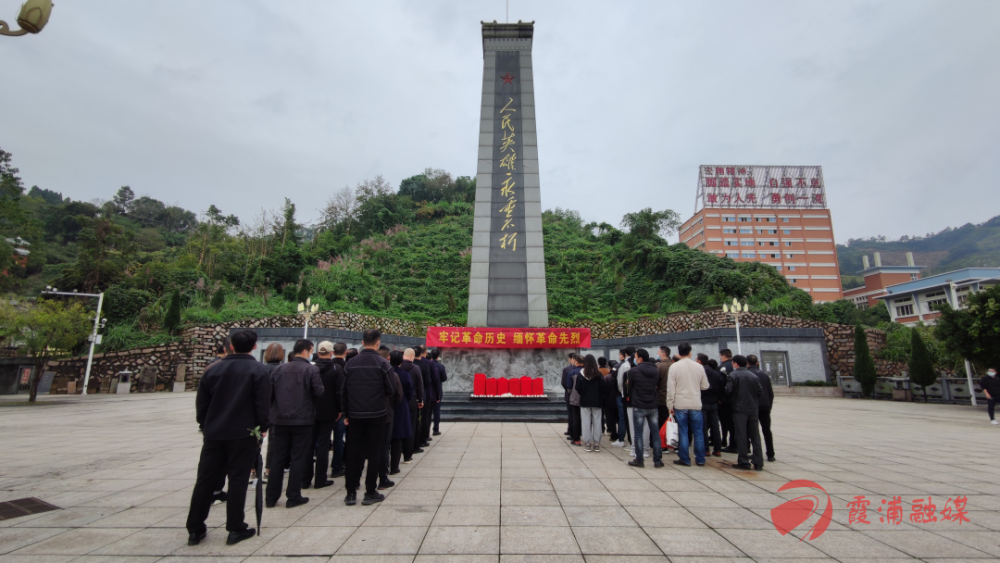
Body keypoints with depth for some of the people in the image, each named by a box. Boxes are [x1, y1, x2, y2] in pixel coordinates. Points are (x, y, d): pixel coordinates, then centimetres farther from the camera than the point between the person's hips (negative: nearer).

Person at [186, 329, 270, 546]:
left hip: (213, 433, 4)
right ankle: (235, 529, 10)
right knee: (238, 480, 4)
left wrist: (205, 426, 18)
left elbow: (201, 402, 8)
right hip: (243, 434, -4)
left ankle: (195, 529, 20)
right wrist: (263, 426, 0)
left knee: (205, 479, 13)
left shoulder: (214, 369, 5)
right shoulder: (258, 370, -9)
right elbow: (263, 403, -12)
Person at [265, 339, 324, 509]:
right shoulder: (311, 370, -11)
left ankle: (271, 497, 19)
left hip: (280, 420, 4)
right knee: (298, 459, 6)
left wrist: (274, 411, 15)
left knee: (278, 459, 14)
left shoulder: (279, 369, 3)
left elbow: (269, 392, 2)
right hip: (302, 420, -4)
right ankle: (293, 497, 11)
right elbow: (319, 392, -14)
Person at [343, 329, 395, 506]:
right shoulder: (382, 363, -10)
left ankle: (351, 493, 15)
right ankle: (370, 493, 12)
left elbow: (345, 390, 3)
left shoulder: (351, 363, 0)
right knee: (373, 453, 6)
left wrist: (346, 414, 9)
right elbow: (390, 390, -9)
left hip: (355, 414, 3)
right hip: (376, 414, -3)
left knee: (353, 453, 11)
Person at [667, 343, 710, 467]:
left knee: (683, 433, 6)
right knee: (698, 433, 12)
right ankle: (700, 459, 18)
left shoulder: (674, 366, -9)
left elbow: (670, 388, -9)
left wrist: (670, 406, -2)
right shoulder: (699, 366, -2)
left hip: (680, 405, -2)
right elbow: (705, 386, 7)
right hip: (696, 405, 2)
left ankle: (685, 459, 10)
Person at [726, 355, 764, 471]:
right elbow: (760, 391, 4)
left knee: (741, 435, 2)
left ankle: (743, 462, 3)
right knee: (755, 435, 10)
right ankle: (758, 463, 11)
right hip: (752, 409, 4)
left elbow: (728, 390, -13)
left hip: (739, 409, -4)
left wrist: (732, 400, 7)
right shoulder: (754, 376, 5)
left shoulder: (733, 375, -8)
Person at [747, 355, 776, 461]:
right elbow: (771, 392, 11)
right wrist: (769, 405, 17)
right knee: (767, 430, 11)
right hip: (765, 406, 5)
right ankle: (770, 455, 13)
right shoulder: (765, 374, 9)